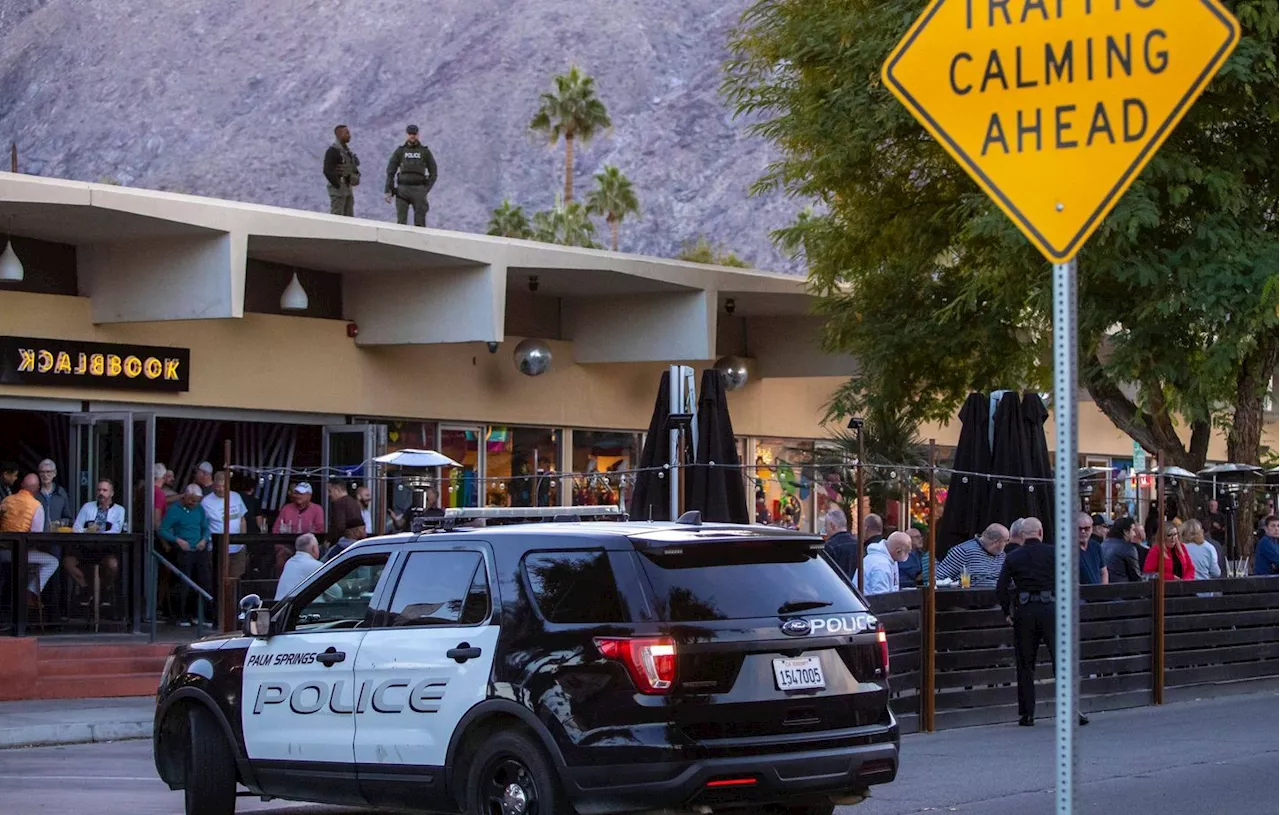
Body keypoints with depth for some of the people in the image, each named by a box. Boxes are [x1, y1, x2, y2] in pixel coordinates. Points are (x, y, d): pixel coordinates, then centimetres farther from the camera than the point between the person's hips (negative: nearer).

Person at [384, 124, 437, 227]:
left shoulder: (425, 151, 6)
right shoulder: (400, 151, 6)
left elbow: (433, 172, 8)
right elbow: (390, 172, 5)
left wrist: (426, 189, -4)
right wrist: (388, 191, -4)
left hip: (419, 191, 0)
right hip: (402, 190, 0)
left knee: (419, 223, -3)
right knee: (401, 221, -5)